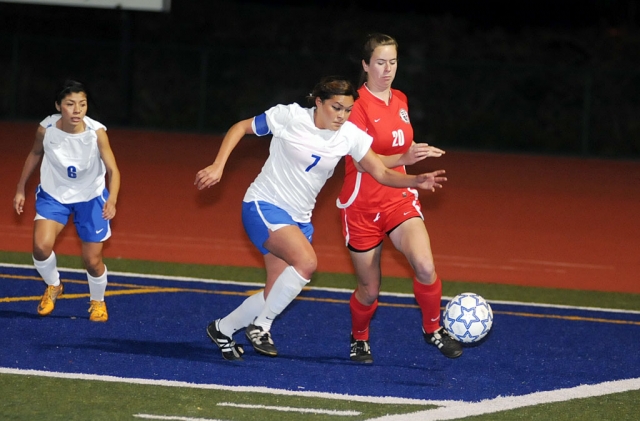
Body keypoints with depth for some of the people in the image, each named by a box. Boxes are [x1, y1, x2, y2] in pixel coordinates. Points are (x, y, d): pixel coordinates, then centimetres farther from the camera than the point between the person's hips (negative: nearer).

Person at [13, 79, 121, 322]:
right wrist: (20, 189, 6)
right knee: (41, 246, -20)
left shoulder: (96, 132, -28)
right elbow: (35, 154, 1)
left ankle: (98, 302, 35)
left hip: (90, 197, -1)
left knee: (92, 260, 2)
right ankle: (53, 287, 13)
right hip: (54, 193, 1)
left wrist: (112, 199, -47)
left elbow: (112, 169, -29)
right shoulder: (46, 129, -21)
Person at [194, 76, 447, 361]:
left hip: (298, 219, 6)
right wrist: (218, 166, -12)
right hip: (263, 206, -6)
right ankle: (260, 326, -14)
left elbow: (382, 174, -6)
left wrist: (417, 181, -23)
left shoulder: (349, 135, -5)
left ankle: (223, 329, 27)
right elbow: (240, 128, -4)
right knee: (306, 260, -28)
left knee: (275, 293, 3)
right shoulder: (290, 117, -15)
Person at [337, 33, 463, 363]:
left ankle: (433, 329, 1)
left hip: (398, 199, 4)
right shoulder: (357, 105, -14)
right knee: (369, 290, 4)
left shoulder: (400, 101, 6)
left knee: (425, 267, -21)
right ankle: (359, 339, 34)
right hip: (362, 206, -4)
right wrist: (403, 158, -38)